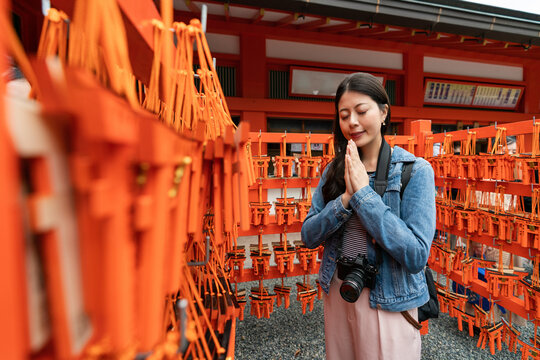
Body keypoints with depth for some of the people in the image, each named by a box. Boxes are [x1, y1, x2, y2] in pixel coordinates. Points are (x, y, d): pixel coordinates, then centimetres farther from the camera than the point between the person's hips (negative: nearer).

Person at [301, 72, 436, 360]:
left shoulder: (415, 171, -13)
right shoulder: (335, 170, -1)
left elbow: (416, 256, -21)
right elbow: (308, 237, -5)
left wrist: (363, 193, -24)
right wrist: (345, 199, -20)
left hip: (388, 303, -4)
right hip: (337, 294, 4)